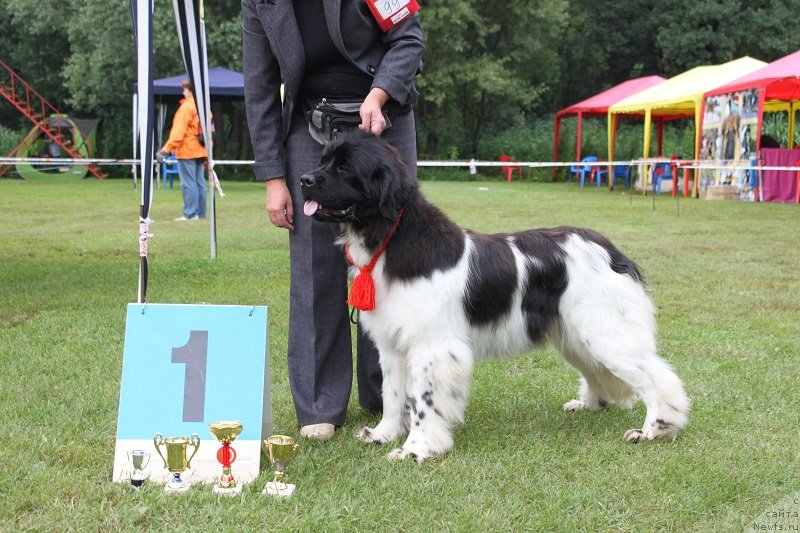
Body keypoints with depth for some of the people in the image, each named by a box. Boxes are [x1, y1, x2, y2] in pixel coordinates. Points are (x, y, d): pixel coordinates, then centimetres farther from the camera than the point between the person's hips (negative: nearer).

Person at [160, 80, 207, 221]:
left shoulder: (186, 107, -11)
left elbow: (179, 130, -16)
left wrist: (169, 146, -15)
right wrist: (208, 148, 22)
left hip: (187, 151, -8)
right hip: (201, 151, 8)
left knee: (188, 183, -7)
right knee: (200, 182, 9)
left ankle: (190, 213, -9)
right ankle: (200, 213, 10)